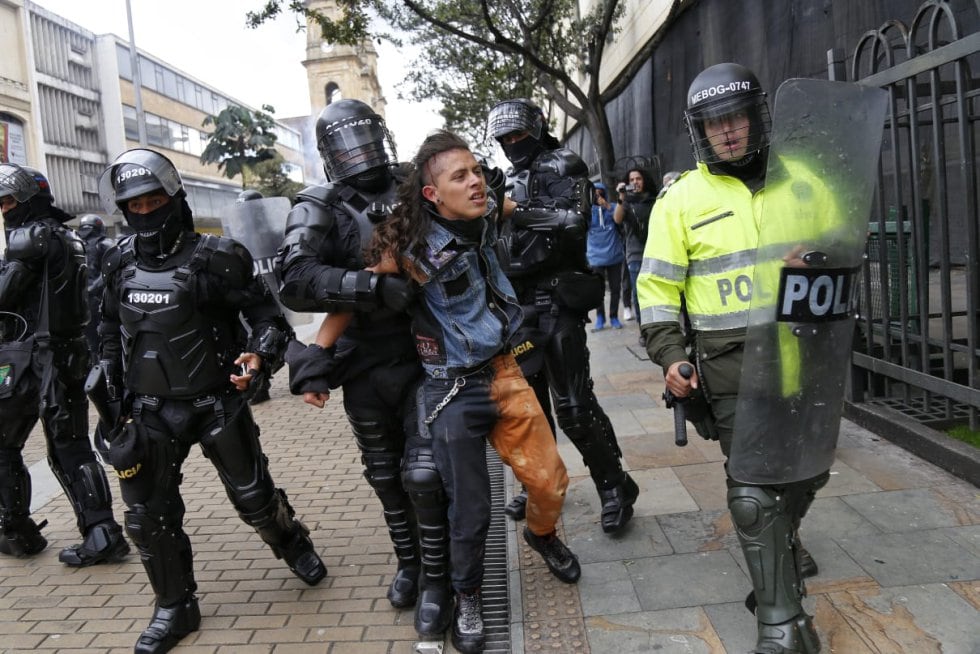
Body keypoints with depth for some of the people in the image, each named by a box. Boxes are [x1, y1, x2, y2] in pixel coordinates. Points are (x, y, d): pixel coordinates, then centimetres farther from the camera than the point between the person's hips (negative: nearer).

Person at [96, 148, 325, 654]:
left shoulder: (217, 257, -12)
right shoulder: (121, 264, 3)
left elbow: (266, 315, -10)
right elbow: (112, 332, 16)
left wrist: (260, 356, -30)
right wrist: (114, 397, 14)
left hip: (216, 404, -4)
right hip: (150, 412, 4)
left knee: (253, 495, 7)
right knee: (148, 513, 7)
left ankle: (294, 546, 39)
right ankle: (174, 607, 26)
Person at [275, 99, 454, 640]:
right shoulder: (319, 209, -5)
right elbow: (295, 281, -21)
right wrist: (373, 287, -32)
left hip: (423, 358, 0)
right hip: (364, 368, 0)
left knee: (424, 473, -3)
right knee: (385, 475, 16)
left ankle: (435, 577, 20)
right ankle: (407, 562, 39)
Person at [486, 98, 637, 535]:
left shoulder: (561, 166, -1)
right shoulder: (511, 180, 20)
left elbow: (575, 221, -18)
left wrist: (518, 213, -21)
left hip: (556, 299, -7)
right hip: (519, 302, 8)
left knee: (573, 405, -8)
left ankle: (615, 486, 9)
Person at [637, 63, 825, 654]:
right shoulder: (682, 199, -1)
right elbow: (659, 285, -2)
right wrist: (669, 355, -10)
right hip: (732, 360, -4)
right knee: (754, 486, -7)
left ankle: (782, 535, 49)